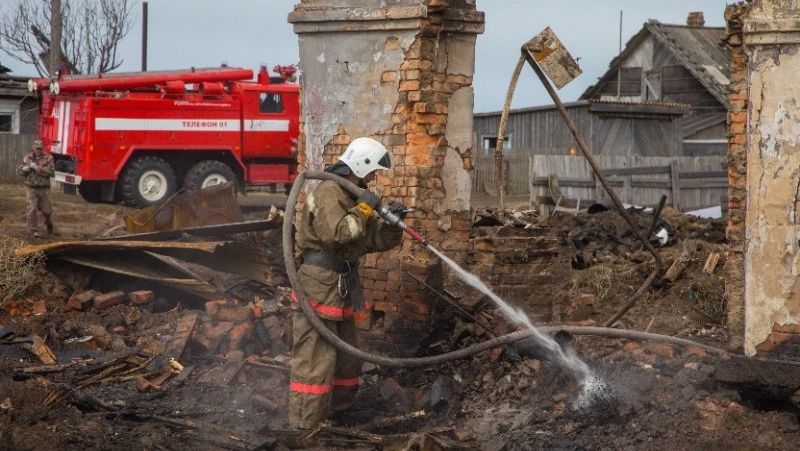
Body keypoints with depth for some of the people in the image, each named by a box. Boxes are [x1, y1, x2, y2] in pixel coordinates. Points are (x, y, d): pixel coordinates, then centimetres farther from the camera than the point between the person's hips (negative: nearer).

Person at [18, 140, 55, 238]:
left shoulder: (48, 158, -3)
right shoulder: (28, 158, 5)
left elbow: (51, 172, -16)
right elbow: (19, 170, 9)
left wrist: (37, 168, -22)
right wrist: (27, 168, -13)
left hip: (44, 189, -1)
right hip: (32, 188, 1)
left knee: (46, 210, 8)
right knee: (32, 210, -7)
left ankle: (49, 222, 41)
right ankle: (33, 231, 0)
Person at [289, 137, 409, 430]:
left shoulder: (355, 197, 17)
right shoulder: (328, 192, -13)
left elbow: (376, 241, 16)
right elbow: (335, 233, -29)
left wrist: (392, 224, -2)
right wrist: (363, 211, -19)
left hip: (341, 288, 10)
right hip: (319, 287, -10)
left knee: (346, 355, 17)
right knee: (316, 358, -11)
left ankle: (338, 413, 30)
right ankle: (305, 427, -9)